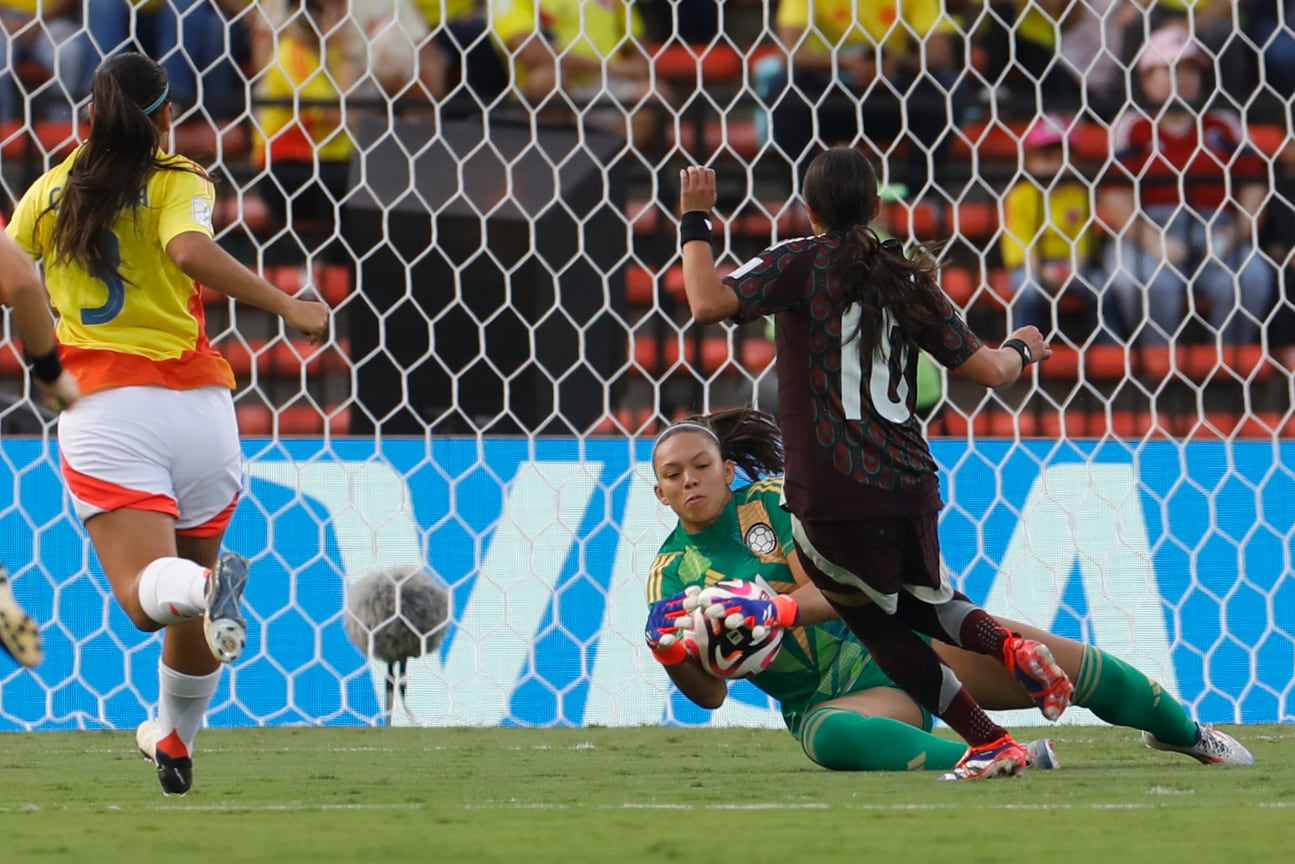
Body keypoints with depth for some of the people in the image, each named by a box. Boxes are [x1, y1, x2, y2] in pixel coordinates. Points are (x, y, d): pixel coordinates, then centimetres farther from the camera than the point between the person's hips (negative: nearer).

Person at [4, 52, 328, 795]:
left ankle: (208, 586, -48)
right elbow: (188, 249, -21)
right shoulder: (177, 184, -1)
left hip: (101, 406, 0)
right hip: (194, 395, 0)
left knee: (144, 590, -14)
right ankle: (177, 742, 34)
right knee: (191, 596, 21)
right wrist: (286, 305, -19)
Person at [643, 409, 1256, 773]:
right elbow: (711, 694, -2)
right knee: (832, 738, -39)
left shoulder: (774, 500, -5)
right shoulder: (670, 577, -1)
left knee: (1045, 656, -10)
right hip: (830, 699, -1)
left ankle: (1188, 734, 15)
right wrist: (676, 659, -24)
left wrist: (766, 611, -34)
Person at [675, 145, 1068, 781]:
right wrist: (1021, 351, 33)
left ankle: (991, 744, 7)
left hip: (834, 499, -5)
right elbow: (986, 369, 10)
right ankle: (1008, 647, 0)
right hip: (909, 487, 5)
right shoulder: (906, 277, 11)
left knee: (880, 626, 15)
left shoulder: (802, 264, -3)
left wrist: (695, 221, -4)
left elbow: (710, 303, -17)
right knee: (920, 599, 31)